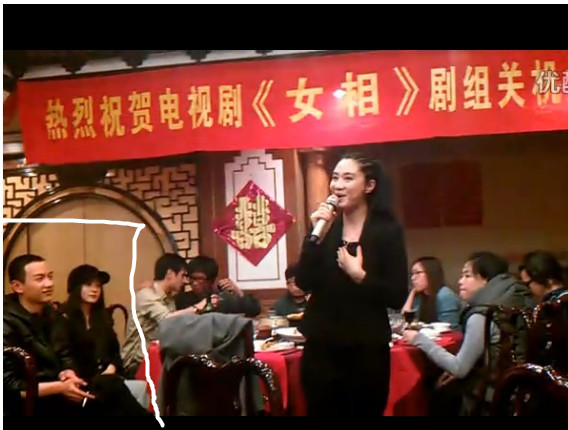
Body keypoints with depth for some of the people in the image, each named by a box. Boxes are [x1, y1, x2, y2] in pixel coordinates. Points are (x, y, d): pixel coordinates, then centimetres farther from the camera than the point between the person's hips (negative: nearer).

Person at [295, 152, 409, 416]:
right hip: (320, 347, 3)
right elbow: (304, 283, -7)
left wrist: (360, 275, -20)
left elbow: (398, 298, -10)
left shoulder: (387, 231, -5)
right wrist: (316, 235, -14)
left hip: (366, 350, -3)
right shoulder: (326, 225, 4)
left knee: (364, 411, 9)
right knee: (320, 411, 12)